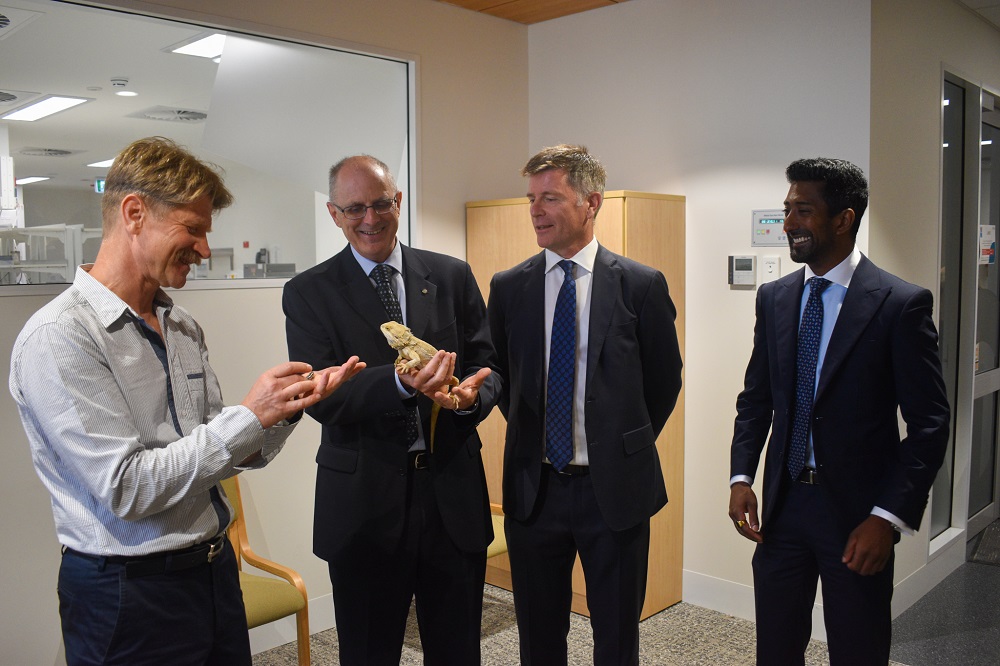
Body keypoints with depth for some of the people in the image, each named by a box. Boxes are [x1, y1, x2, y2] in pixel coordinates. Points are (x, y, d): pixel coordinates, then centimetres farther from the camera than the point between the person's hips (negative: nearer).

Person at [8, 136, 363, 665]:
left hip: (215, 568, 7)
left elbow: (227, 456, 7)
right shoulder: (57, 338, -16)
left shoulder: (184, 329, 7)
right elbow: (124, 488, -21)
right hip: (128, 596, -7)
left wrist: (289, 406, -10)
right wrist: (250, 416, -21)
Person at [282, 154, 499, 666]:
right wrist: (400, 384, -29)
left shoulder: (452, 276, 5)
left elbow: (487, 363, 4)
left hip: (454, 493, 2)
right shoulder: (308, 293, -2)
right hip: (365, 502, -1)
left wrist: (470, 395, -20)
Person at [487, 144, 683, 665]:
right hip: (534, 486, 2)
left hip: (615, 489, -1)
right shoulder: (508, 288, 1)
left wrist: (627, 446, 7)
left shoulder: (642, 285, -5)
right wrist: (529, 435, 7)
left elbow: (665, 379, 5)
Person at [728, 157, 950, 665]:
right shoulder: (774, 298, 5)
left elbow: (929, 423, -10)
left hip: (857, 510, -4)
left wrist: (888, 517, -16)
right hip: (782, 504, 4)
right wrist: (741, 476, 0)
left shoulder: (902, 304, -11)